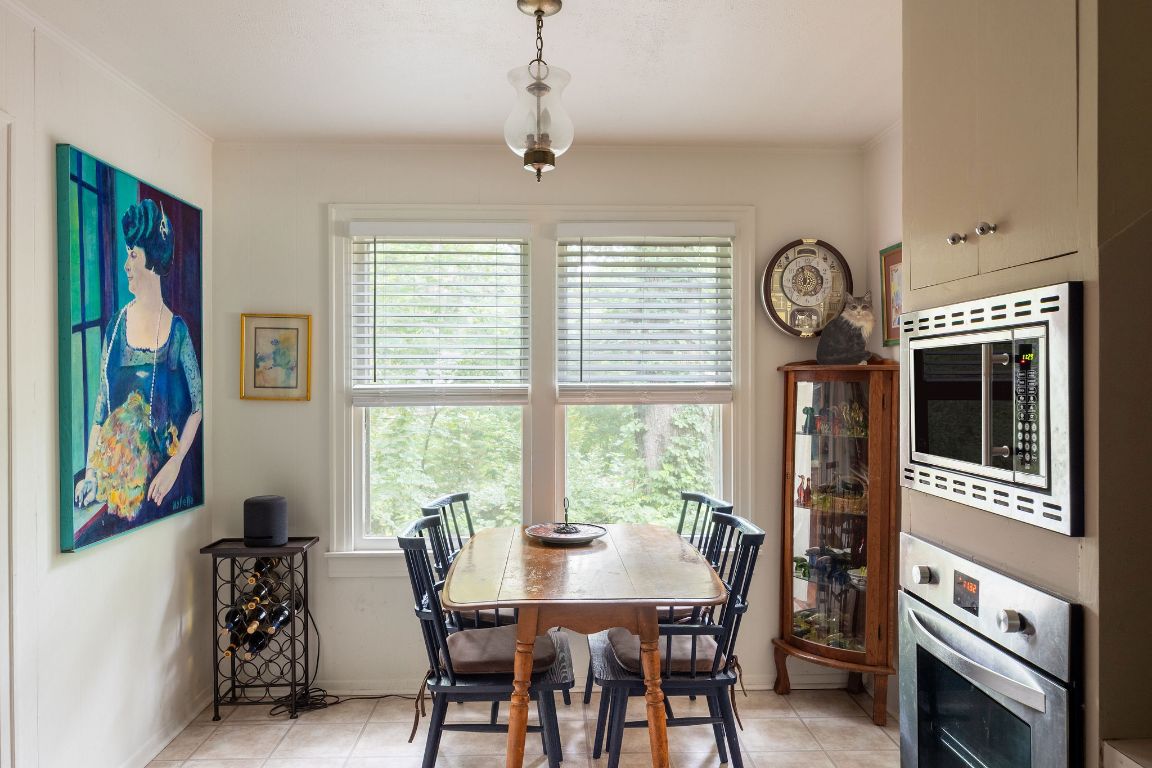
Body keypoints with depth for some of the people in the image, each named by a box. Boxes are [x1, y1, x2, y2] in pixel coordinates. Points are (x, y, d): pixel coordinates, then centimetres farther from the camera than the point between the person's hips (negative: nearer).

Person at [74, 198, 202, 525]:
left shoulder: (177, 330, -5)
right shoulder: (116, 326, 0)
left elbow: (197, 408, -4)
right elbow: (101, 406, 3)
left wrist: (175, 464, -13)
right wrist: (90, 474, -3)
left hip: (162, 475, -2)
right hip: (117, 472, 2)